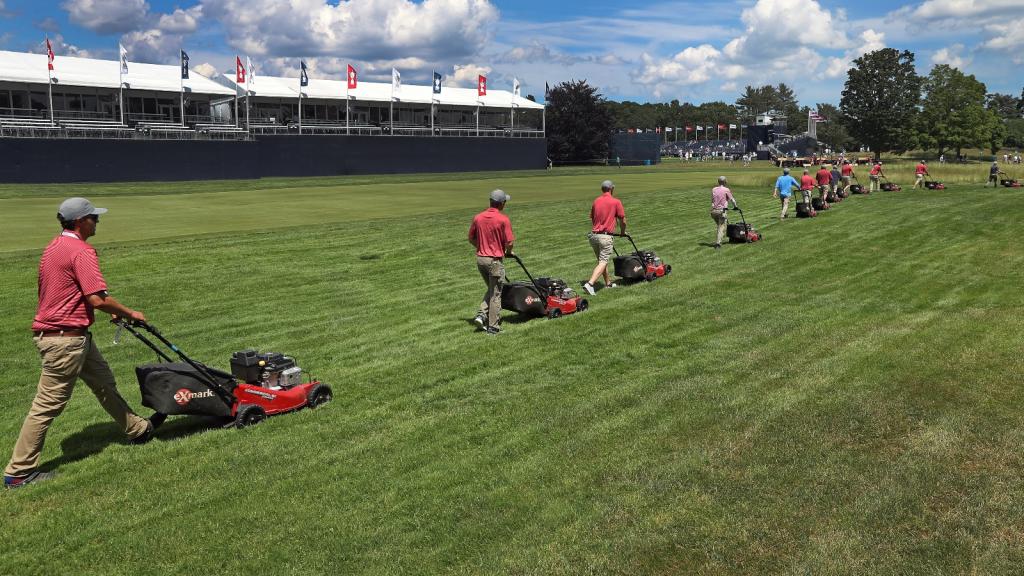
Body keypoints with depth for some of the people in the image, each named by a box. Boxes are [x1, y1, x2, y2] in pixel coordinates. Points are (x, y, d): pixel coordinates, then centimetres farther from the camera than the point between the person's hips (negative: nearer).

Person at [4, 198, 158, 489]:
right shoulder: (81, 252, -19)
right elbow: (98, 299, -25)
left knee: (104, 382, 21)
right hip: (64, 339, -11)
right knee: (48, 405, -2)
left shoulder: (54, 246, 12)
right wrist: (130, 313, -9)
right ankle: (19, 471, 8)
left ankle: (137, 429, 37)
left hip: (75, 335, 11)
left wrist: (115, 311, 18)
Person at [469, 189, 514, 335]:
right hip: (495, 260, -5)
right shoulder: (503, 219, -14)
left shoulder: (478, 218, 2)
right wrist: (508, 252, 8)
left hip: (480, 258, 5)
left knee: (491, 289, 23)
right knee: (496, 294, 5)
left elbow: (471, 239, 10)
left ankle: (481, 315, 8)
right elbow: (509, 242, -13)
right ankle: (493, 326, 9)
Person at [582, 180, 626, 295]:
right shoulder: (616, 202, -5)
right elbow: (623, 221, 1)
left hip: (593, 235, 6)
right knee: (603, 262, -6)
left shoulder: (596, 201, 10)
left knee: (602, 260, 20)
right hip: (605, 236, -6)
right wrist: (622, 232, 20)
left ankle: (608, 283, 30)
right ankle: (590, 283, -22)